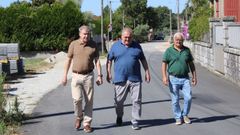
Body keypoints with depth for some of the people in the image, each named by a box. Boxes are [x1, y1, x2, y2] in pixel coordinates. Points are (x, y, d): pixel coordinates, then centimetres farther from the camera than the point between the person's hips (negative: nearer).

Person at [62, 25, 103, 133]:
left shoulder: (93, 45, 2)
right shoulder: (73, 44, 0)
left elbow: (97, 60, 4)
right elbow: (68, 60, 5)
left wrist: (99, 75, -3)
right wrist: (65, 75, 3)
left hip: (89, 76, 1)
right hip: (76, 76, -1)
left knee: (89, 101, 2)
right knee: (77, 99, -12)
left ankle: (87, 123, 13)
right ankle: (78, 117, 16)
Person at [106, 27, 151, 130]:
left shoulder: (136, 46, 8)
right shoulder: (115, 46, 4)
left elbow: (143, 60, 15)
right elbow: (109, 60, 8)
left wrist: (147, 72, 10)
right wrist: (108, 73, 2)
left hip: (135, 79, 1)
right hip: (120, 79, 0)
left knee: (137, 101, -2)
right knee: (119, 101, 10)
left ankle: (135, 121, 7)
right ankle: (119, 117, 34)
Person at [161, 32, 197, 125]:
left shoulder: (187, 50, 9)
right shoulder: (169, 51, 1)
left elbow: (191, 64, 14)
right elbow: (164, 64, -2)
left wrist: (194, 76, 9)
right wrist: (164, 77, -13)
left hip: (185, 79, 2)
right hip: (173, 79, -2)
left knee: (188, 97, -8)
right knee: (175, 100, 2)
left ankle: (185, 115, 13)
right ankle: (178, 118, 17)